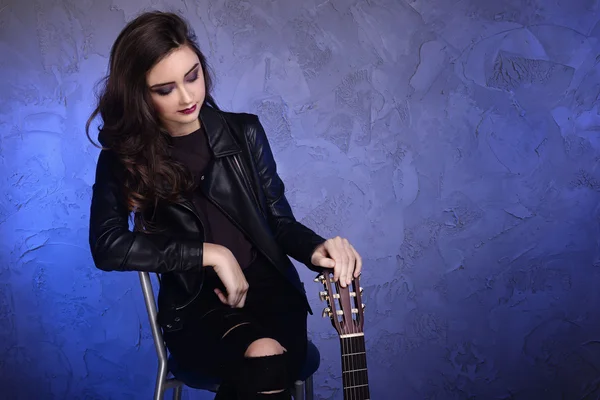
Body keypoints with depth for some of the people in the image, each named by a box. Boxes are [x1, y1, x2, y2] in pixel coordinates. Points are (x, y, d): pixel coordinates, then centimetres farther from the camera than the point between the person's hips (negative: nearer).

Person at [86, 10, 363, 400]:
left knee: (270, 364, -30)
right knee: (265, 357, -32)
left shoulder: (244, 133, 3)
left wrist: (316, 249, -18)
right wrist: (212, 253, -17)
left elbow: (279, 219, 5)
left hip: (270, 289, 2)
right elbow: (108, 247, -14)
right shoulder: (123, 159, -1)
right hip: (195, 307, -2)